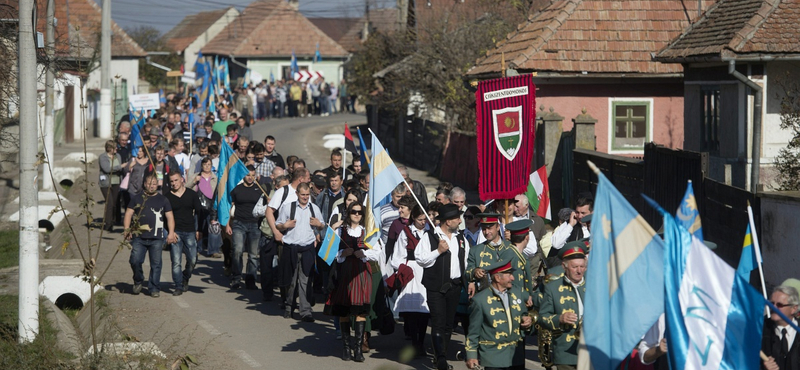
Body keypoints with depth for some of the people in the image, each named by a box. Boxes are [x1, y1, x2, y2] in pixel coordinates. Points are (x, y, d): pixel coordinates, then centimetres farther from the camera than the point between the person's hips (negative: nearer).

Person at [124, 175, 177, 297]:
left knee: (156, 264, -1)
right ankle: (138, 281, 13)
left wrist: (171, 232, -3)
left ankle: (154, 288, 8)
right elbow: (128, 214, 9)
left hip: (156, 238, 0)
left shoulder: (163, 200, 13)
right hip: (138, 237, 0)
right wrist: (127, 230, -6)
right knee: (135, 260, -12)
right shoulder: (137, 198, 13)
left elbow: (169, 217, 11)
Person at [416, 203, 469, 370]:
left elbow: (467, 261, 20)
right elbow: (420, 259, -11)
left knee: (449, 324, 9)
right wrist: (438, 251, -17)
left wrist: (469, 280, 11)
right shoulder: (430, 237, -5)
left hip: (455, 286, 6)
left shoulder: (461, 239, 13)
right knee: (438, 323, -9)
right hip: (436, 286, -6)